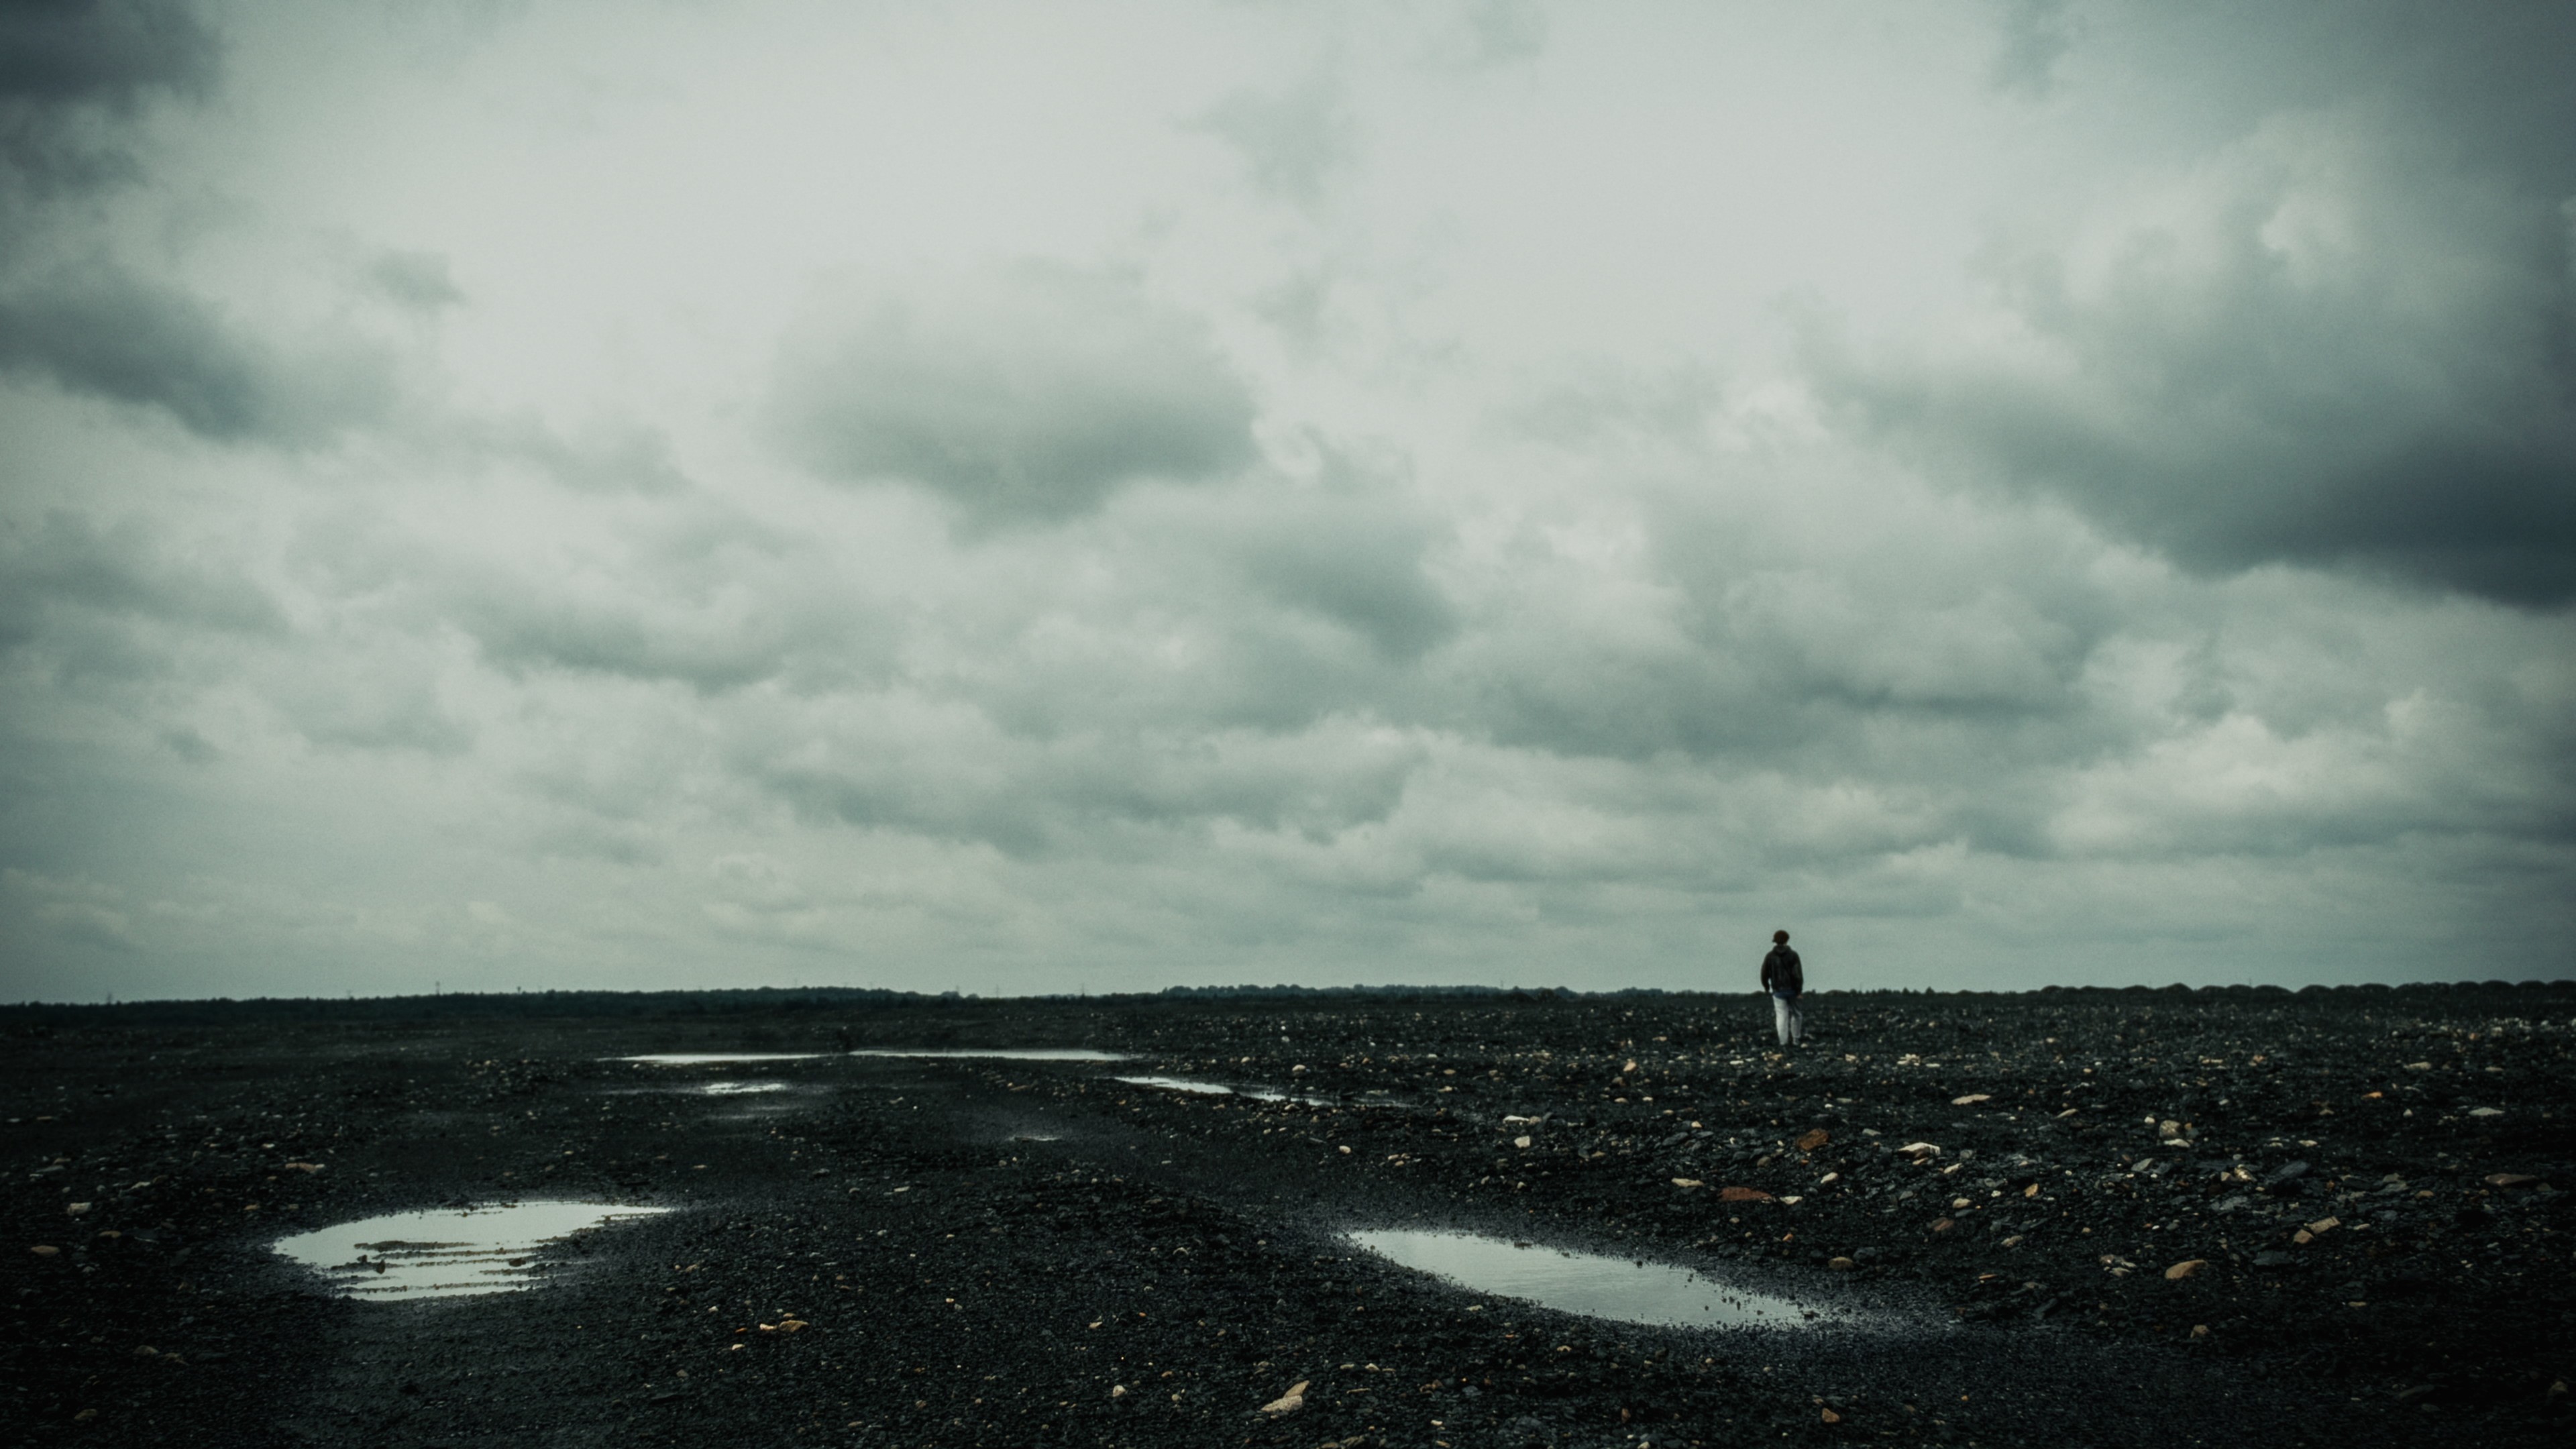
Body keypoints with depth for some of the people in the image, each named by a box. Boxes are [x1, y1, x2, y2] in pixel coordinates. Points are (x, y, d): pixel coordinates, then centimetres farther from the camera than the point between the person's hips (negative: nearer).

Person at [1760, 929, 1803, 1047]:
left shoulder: (1770, 956, -2)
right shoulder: (1793, 955, -5)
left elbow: (1764, 974, 1)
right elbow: (1798, 974, -13)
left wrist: (1766, 987, 18)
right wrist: (1799, 990, -10)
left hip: (1778, 991, 0)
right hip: (1792, 989, 0)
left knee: (1781, 1015, -1)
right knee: (1795, 1014, 15)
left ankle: (1784, 1041, -10)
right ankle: (1795, 1040, 15)